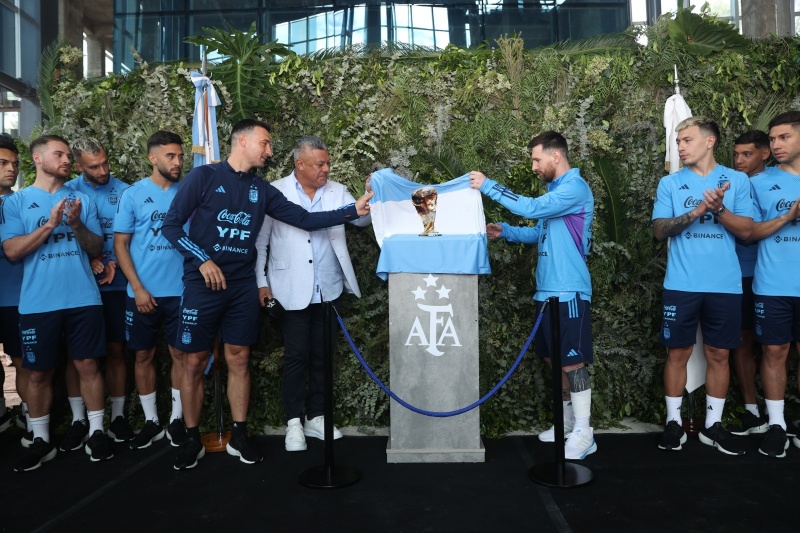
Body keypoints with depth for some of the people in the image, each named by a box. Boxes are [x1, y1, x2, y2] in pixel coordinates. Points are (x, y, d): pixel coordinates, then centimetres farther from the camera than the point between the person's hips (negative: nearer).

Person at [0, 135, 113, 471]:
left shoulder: (82, 200, 8)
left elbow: (96, 248, 6)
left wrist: (76, 224, -11)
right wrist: (50, 223, -15)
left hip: (83, 299, 1)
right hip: (38, 303, -1)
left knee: (87, 365, 4)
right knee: (39, 372, 8)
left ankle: (96, 432, 16)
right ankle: (41, 440, 22)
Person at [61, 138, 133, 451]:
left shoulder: (123, 190, 1)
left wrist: (115, 263, -11)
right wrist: (87, 261, -14)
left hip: (116, 283, 0)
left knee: (116, 349, 5)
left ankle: (118, 415, 16)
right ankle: (78, 420, 14)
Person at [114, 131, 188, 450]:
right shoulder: (133, 195, -1)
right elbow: (120, 244, -1)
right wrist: (138, 288, -9)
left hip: (180, 291, 0)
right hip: (143, 293, 0)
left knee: (180, 354, 6)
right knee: (144, 355, 9)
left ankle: (177, 419, 20)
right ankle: (151, 421, 24)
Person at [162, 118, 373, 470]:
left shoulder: (262, 190, 9)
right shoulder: (204, 177, -4)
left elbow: (304, 219, 4)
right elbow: (171, 225, -5)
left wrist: (352, 211, -3)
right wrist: (203, 260, -14)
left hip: (243, 286, 4)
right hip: (203, 284, -4)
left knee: (239, 360, 9)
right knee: (195, 363, 3)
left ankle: (239, 436, 20)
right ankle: (192, 441, 19)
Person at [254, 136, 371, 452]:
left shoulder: (337, 192, 7)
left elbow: (362, 218, -3)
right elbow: (260, 241, -1)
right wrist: (261, 282, -4)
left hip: (329, 291, 4)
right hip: (293, 292, -3)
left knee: (323, 355, 11)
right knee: (296, 357, 3)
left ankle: (316, 417, 25)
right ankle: (294, 422, 17)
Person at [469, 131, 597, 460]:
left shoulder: (575, 188, -13)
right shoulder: (556, 189, 18)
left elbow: (531, 208, -24)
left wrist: (487, 185, -16)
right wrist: (505, 232, 8)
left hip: (569, 291, -10)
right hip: (547, 290, 10)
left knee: (572, 362, -5)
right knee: (555, 359, 15)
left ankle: (584, 435, 5)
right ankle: (568, 422, 29)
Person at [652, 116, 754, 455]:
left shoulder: (737, 180, 6)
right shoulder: (670, 183, 6)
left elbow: (746, 230, -1)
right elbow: (659, 231, -3)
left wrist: (719, 210, -18)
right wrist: (696, 212, -17)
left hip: (725, 285, 1)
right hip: (682, 284, 0)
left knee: (719, 354, 7)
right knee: (678, 352, 4)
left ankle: (713, 425, 20)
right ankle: (674, 423, 16)